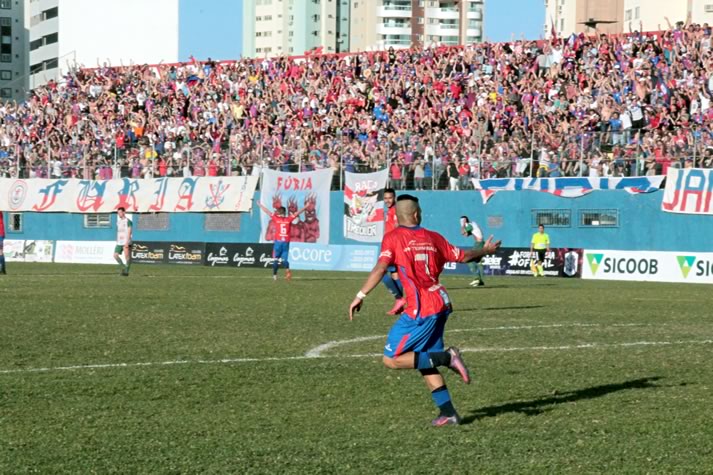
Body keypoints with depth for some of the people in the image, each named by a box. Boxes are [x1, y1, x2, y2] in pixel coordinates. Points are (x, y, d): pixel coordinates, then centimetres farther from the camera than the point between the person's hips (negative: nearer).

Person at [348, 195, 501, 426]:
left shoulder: (393, 238, -3)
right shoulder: (432, 237, 11)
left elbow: (380, 268, -16)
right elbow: (463, 256, 20)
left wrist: (360, 296, -16)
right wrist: (485, 250, 38)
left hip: (421, 310, -7)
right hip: (441, 303, 7)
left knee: (392, 359, -2)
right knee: (424, 361, 17)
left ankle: (446, 357, -12)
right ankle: (448, 413, 11)